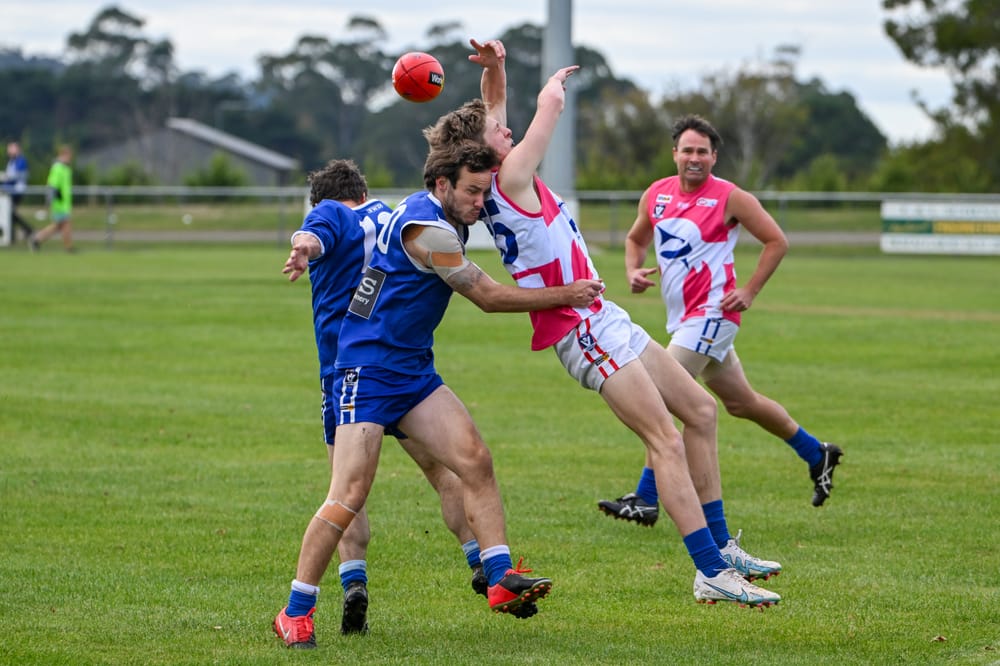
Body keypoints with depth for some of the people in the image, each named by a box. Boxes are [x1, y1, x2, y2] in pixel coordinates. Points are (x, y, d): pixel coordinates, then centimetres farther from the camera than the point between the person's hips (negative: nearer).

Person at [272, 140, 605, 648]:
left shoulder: (442, 218, 9)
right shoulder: (426, 229, -19)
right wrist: (565, 295, -4)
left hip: (414, 368, 10)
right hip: (367, 371, -10)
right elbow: (487, 297, -13)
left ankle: (500, 578, -7)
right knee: (349, 497, -14)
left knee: (475, 460, -5)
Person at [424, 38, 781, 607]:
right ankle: (712, 574, -19)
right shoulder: (510, 180, -15)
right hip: (586, 329, -11)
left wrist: (494, 67, 3)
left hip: (602, 320, 11)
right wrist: (556, 84, 10)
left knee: (701, 410, 14)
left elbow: (493, 109, 22)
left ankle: (720, 544, 18)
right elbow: (552, 102, -12)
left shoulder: (490, 179, 9)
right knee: (667, 439, -16)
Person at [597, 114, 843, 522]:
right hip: (682, 317, 8)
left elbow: (776, 242, -4)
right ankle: (818, 455, 36)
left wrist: (749, 292, -10)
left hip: (711, 314, -8)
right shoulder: (656, 194, 7)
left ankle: (646, 499, -17)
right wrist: (633, 271, 2)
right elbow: (636, 238, 23)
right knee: (742, 403, 18)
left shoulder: (729, 198, -10)